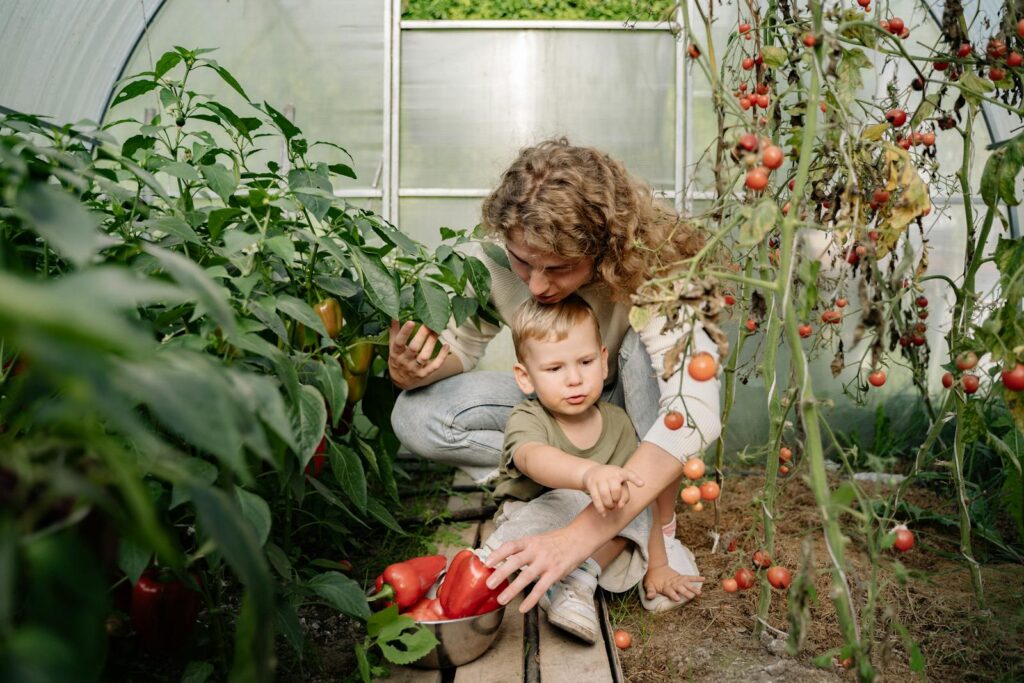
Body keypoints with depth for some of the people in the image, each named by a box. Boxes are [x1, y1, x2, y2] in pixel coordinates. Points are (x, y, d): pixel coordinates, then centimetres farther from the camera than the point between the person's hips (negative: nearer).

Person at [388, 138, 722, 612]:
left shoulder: (648, 268, -35)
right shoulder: (492, 261, -25)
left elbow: (696, 412, -46)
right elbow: (459, 348, -9)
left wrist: (580, 534, -56)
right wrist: (409, 369, -36)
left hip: (635, 404, -3)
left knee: (649, 346, -37)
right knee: (417, 417, -21)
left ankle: (661, 530, -20)